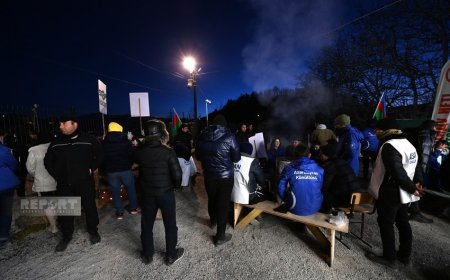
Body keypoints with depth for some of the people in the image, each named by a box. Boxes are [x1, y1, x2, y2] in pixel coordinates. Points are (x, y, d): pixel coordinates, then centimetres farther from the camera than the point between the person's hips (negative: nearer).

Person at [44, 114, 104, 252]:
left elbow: (100, 156, 1)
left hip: (85, 182, -2)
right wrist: (57, 175, 2)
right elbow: (47, 161, 12)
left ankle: (93, 231, 29)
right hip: (64, 184, 3)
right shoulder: (56, 143, 1)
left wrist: (91, 169, -6)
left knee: (90, 207, 10)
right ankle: (66, 236, 32)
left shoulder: (89, 140, -8)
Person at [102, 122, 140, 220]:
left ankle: (119, 212, 16)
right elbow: (132, 155, -3)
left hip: (110, 171, 1)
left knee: (115, 191, 10)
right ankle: (134, 208, 23)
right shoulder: (126, 141, -5)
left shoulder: (104, 143, 1)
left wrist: (105, 168, 16)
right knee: (131, 188, 14)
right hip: (125, 169, -1)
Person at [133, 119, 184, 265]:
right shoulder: (168, 151, -19)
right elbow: (177, 173, -17)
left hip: (147, 193, 4)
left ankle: (147, 255, 38)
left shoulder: (139, 151, -7)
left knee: (146, 224, 21)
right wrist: (176, 185, 1)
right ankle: (171, 255, 29)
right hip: (166, 193, -3)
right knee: (170, 224, 14)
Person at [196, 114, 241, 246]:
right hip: (226, 176, -4)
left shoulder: (202, 135, -2)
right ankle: (220, 237, 19)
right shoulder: (229, 136, -14)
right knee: (223, 204, 7)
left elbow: (198, 156, 8)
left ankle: (213, 221, 50)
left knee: (211, 199, 25)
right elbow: (237, 157, -8)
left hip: (209, 175, 4)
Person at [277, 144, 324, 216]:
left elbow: (280, 188, -7)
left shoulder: (289, 168, -11)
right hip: (315, 208, 3)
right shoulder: (320, 170, -5)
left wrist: (287, 200, 12)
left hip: (296, 209, -2)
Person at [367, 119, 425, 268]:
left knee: (386, 223, 4)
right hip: (402, 193, 9)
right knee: (403, 222, 20)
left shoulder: (389, 146, -22)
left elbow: (398, 172, -26)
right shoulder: (408, 144, 10)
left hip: (390, 193, -9)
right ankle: (405, 255, 34)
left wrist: (412, 188, -13)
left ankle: (389, 257, 17)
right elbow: (416, 165, 12)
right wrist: (417, 182, 2)